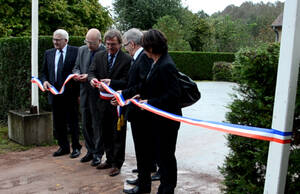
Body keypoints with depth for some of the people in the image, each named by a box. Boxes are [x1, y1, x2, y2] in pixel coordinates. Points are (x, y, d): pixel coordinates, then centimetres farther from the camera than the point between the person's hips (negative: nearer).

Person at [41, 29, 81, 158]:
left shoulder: (75, 52, -4)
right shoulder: (48, 53, 11)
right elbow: (44, 72, 16)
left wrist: (79, 92, -12)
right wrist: (45, 81, -6)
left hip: (70, 94, -5)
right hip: (54, 94, 5)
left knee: (73, 122, 4)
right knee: (58, 123, 12)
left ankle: (76, 147, 19)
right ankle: (63, 147, 27)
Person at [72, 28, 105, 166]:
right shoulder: (82, 50, 8)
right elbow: (76, 67, 16)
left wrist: (89, 76, -21)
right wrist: (77, 74, -6)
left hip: (98, 93, -6)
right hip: (84, 92, 7)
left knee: (97, 125, 3)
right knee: (86, 124, 15)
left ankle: (98, 153, 17)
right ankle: (90, 151, 29)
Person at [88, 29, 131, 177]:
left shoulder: (127, 59, -10)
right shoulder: (99, 56, 6)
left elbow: (126, 82, -14)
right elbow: (91, 71, 3)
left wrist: (111, 82, -29)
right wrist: (92, 79, -20)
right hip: (103, 101, 6)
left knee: (118, 134, 4)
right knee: (106, 132, 17)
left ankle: (117, 164, 17)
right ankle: (109, 160, 33)